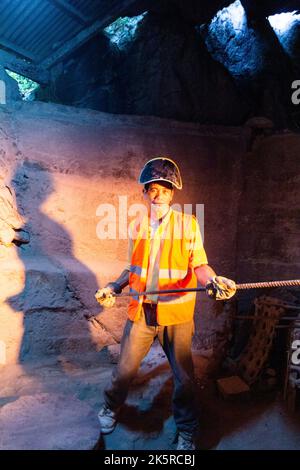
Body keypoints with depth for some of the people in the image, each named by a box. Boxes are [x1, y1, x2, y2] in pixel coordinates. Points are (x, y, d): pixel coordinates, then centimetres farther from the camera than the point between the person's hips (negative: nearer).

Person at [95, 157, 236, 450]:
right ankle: (110, 408, 46)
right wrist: (114, 288, 3)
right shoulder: (137, 226, 4)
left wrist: (213, 280, -25)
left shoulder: (188, 224, -5)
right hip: (141, 311, 3)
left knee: (183, 375, 11)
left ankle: (186, 430, 37)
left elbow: (198, 265, -5)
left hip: (176, 314, -2)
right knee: (125, 368, 16)